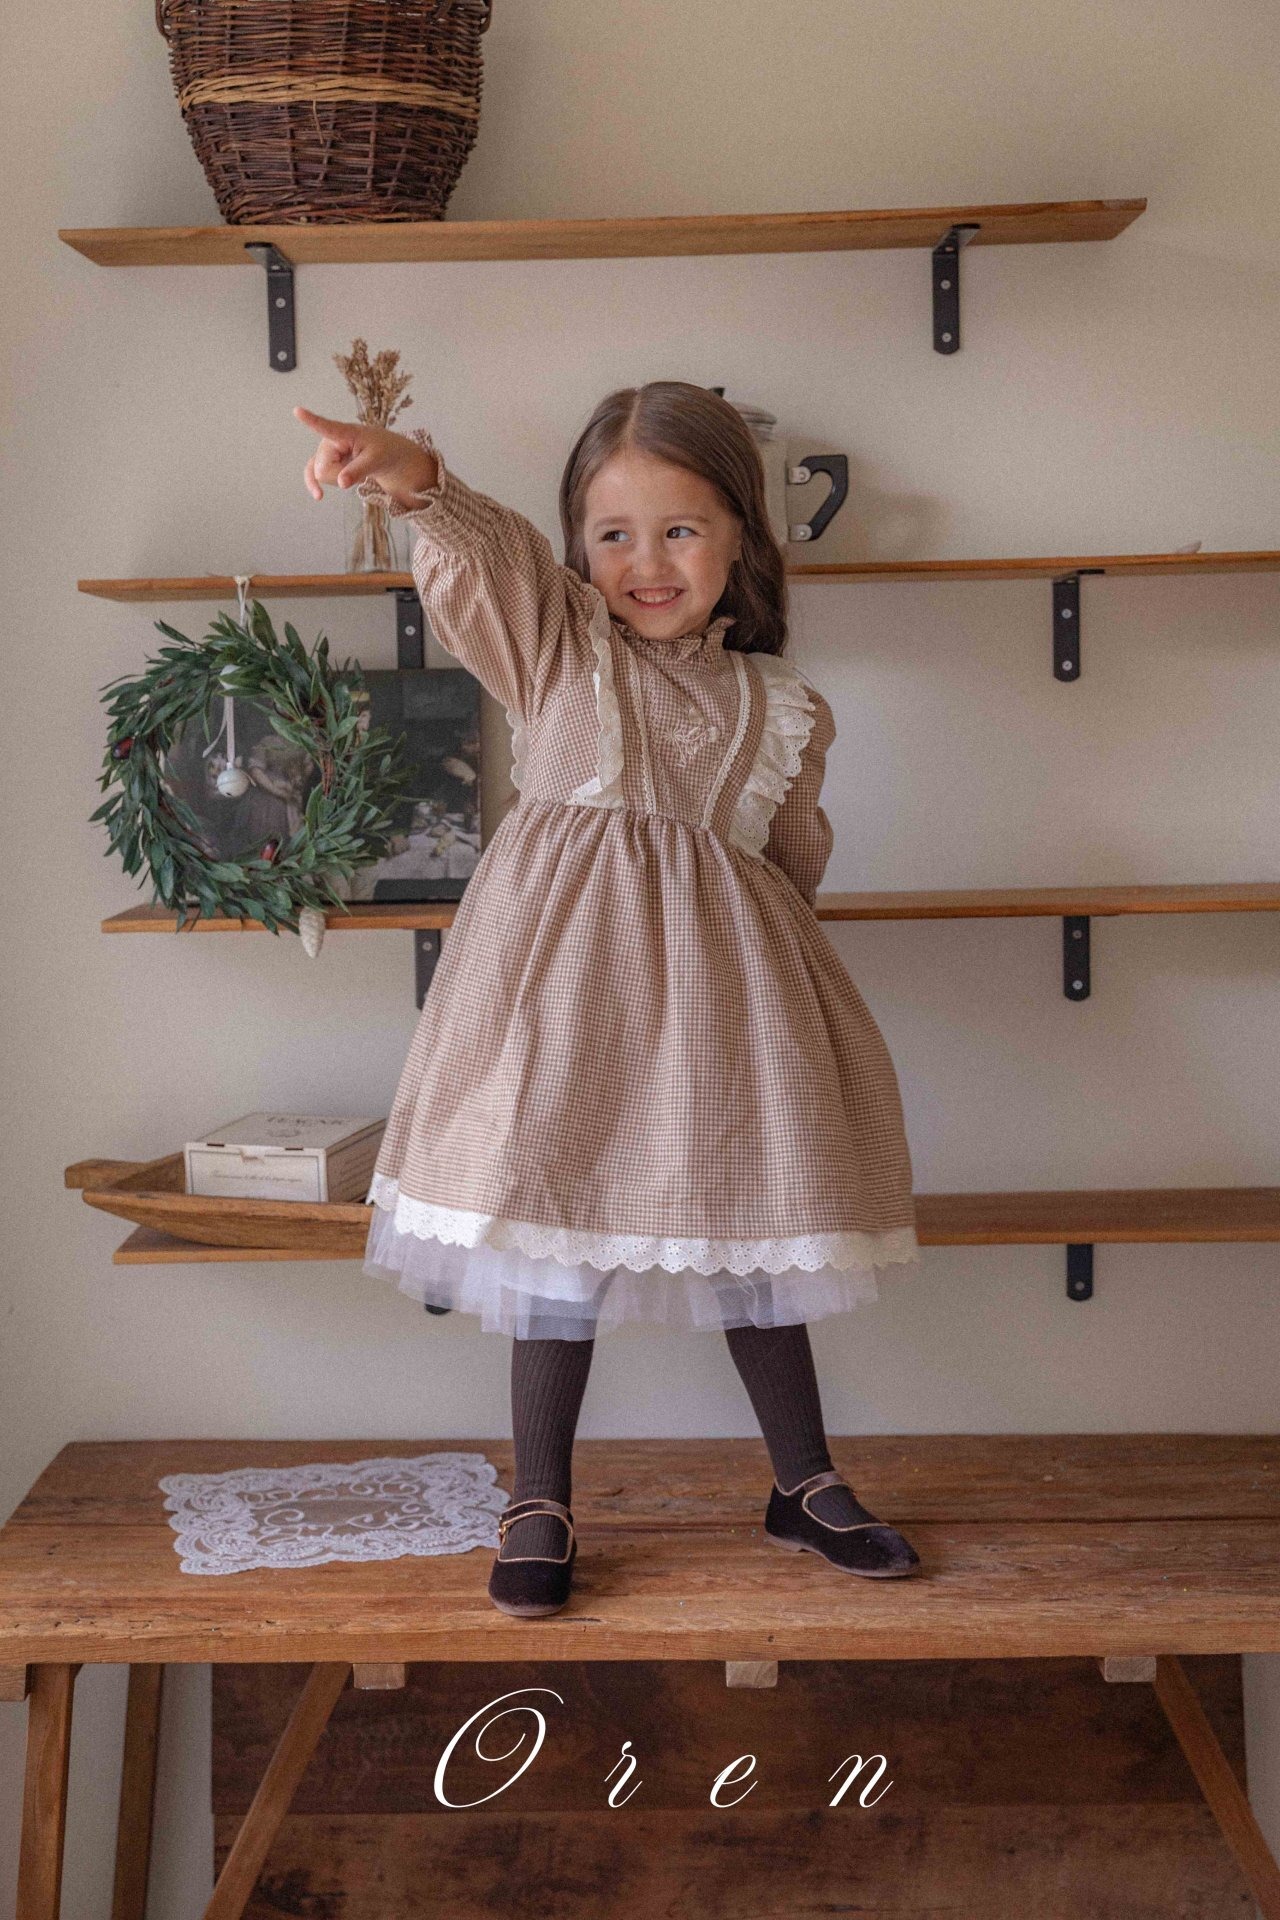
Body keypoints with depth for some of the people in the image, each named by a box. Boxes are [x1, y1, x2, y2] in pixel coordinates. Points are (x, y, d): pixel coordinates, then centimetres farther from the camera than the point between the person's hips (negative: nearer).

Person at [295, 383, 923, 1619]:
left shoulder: (780, 707, 7)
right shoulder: (556, 639, 0)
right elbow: (480, 551, -20)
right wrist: (418, 480, -38)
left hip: (717, 984, 3)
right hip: (566, 974, -2)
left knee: (755, 1229, 11)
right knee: (557, 1223, 2)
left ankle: (805, 1487, 29)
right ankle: (538, 1506, 18)